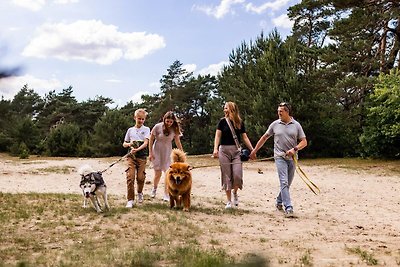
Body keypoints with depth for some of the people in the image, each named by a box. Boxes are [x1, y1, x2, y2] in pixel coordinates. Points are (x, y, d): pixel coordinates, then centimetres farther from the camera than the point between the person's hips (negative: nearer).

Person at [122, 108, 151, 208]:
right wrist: (129, 144, -7)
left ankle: (140, 193, 31)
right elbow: (124, 144, 17)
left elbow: (146, 143, -9)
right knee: (130, 177, -10)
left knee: (140, 177, 0)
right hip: (131, 156, 1)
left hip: (142, 156, -1)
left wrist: (137, 149, -24)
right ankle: (130, 200, -6)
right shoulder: (130, 130, 11)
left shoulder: (146, 129, 5)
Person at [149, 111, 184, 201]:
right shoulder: (157, 127, -15)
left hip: (167, 153, 2)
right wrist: (150, 153, -8)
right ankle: (154, 188, 32)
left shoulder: (174, 129, -8)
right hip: (157, 151, -2)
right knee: (158, 173, 2)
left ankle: (166, 194, 2)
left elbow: (177, 141, 2)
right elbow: (151, 140, -7)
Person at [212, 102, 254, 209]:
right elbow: (218, 136, -2)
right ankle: (229, 201, 11)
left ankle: (235, 193, 19)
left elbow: (244, 137, 9)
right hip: (224, 150, -1)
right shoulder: (223, 121, 3)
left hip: (236, 150, 1)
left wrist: (252, 150, 2)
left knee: (237, 174, -11)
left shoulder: (240, 122, 7)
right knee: (226, 176, 1)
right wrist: (215, 149, -16)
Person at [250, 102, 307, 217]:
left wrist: (295, 149, -16)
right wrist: (254, 150, 14)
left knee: (287, 183, 12)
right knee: (284, 182, -13)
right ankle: (288, 208, -16)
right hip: (280, 157, -2)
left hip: (292, 157, 2)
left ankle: (279, 202, 33)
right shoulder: (275, 124, 4)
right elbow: (264, 137, 13)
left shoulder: (296, 125, 3)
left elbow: (304, 142, 2)